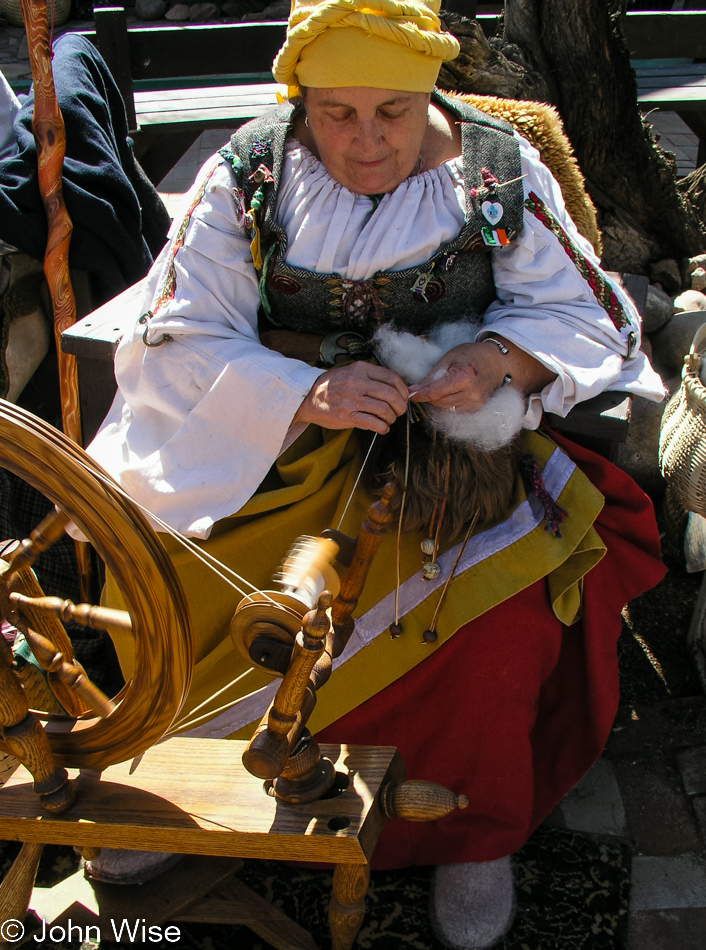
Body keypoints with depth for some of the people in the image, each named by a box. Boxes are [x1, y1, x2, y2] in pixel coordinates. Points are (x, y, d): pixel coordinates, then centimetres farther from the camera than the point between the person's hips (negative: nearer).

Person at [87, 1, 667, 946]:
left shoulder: (501, 172, 0)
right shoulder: (246, 176, -1)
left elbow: (584, 313, 4)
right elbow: (178, 338, -7)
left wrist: (498, 358, -19)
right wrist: (310, 395, -24)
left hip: (457, 447, -1)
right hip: (275, 441, 1)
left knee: (501, 607, -28)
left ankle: (481, 834, 1)